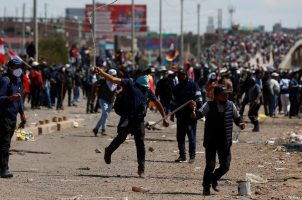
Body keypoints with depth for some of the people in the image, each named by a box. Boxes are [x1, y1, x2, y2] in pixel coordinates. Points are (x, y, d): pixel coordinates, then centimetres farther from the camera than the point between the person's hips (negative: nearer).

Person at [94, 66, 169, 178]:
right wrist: (102, 73, -19)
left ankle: (141, 169, 10)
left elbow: (157, 103, 29)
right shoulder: (130, 84, 5)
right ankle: (108, 151, 8)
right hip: (127, 117, -4)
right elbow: (113, 80, -5)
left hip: (139, 120, 4)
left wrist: (164, 117, 29)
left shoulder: (147, 90, 19)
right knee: (121, 137, -21)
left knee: (140, 144, 1)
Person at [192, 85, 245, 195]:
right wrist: (194, 109, -41)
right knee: (210, 165, -4)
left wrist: (240, 124, -9)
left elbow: (237, 118, 13)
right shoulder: (209, 106, -9)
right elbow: (198, 115, -19)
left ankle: (214, 179, 32)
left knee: (225, 166, 3)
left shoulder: (230, 105, 0)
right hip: (211, 141, -3)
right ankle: (206, 187, 15)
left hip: (225, 142, 3)